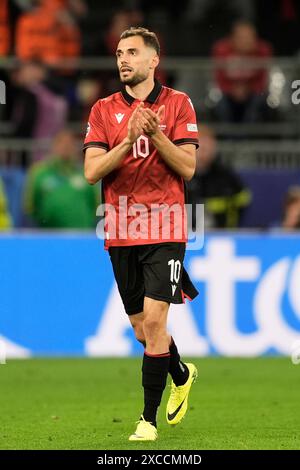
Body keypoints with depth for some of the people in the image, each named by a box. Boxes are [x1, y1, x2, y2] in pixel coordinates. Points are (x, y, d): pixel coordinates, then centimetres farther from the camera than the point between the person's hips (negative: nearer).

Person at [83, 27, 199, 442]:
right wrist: (128, 141, -17)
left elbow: (187, 167, -5)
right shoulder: (104, 110, 7)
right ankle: (181, 375, 41)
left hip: (164, 229, -3)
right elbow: (91, 171, -3)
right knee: (142, 327, 11)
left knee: (154, 320, -14)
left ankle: (149, 419, -6)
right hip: (121, 232, 4)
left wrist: (156, 134, -18)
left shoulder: (178, 103, 1)